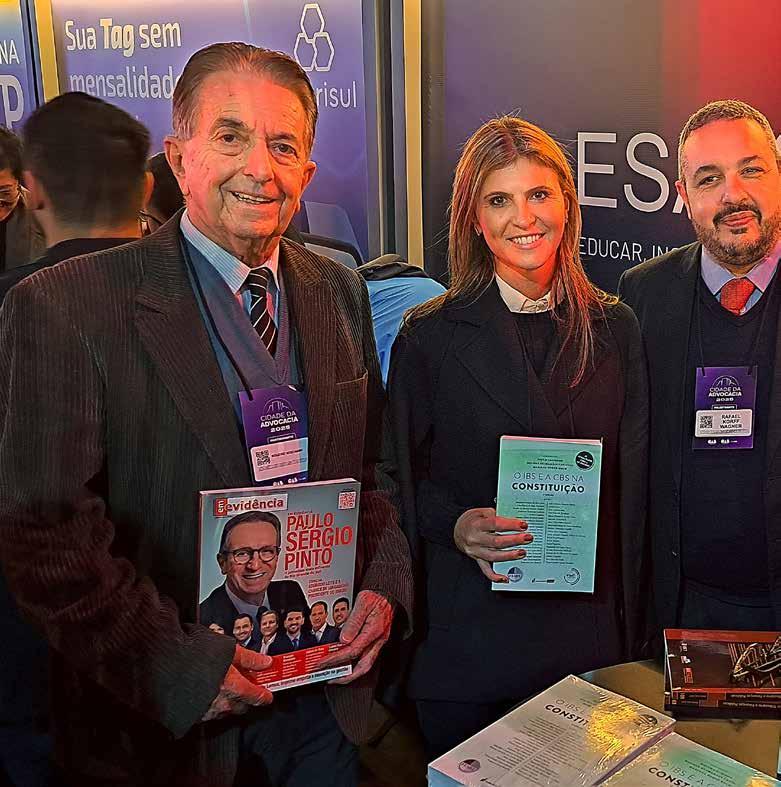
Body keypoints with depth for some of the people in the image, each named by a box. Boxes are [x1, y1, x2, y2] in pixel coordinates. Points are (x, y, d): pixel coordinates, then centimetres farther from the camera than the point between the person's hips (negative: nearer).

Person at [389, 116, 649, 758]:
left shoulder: (614, 328, 2)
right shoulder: (429, 335, -5)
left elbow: (631, 486, 5)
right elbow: (404, 478, 0)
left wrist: (629, 629, 4)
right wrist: (456, 526, -20)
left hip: (588, 629, 3)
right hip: (468, 633, -2)